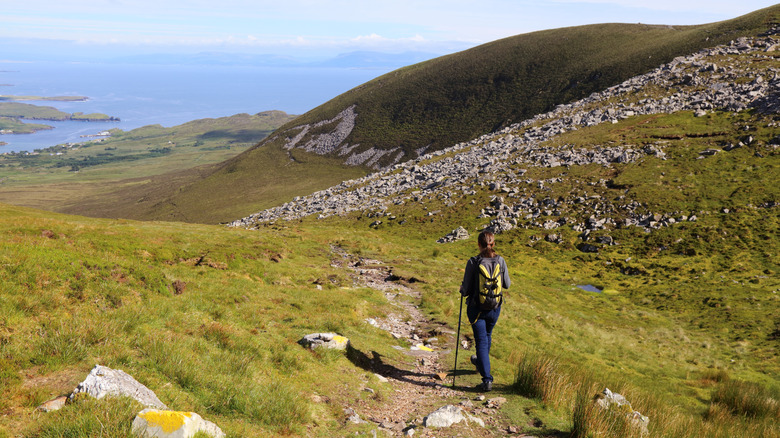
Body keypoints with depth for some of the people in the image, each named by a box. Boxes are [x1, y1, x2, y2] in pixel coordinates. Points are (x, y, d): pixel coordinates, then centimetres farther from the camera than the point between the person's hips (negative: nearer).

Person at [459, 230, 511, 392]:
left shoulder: (473, 262, -16)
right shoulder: (500, 261, -7)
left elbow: (466, 289, -12)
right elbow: (507, 285, 4)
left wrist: (462, 289, 11)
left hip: (476, 307, -4)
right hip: (495, 307, 4)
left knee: (481, 341, 1)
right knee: (487, 335, 27)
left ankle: (487, 379, -6)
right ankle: (481, 362, 51)